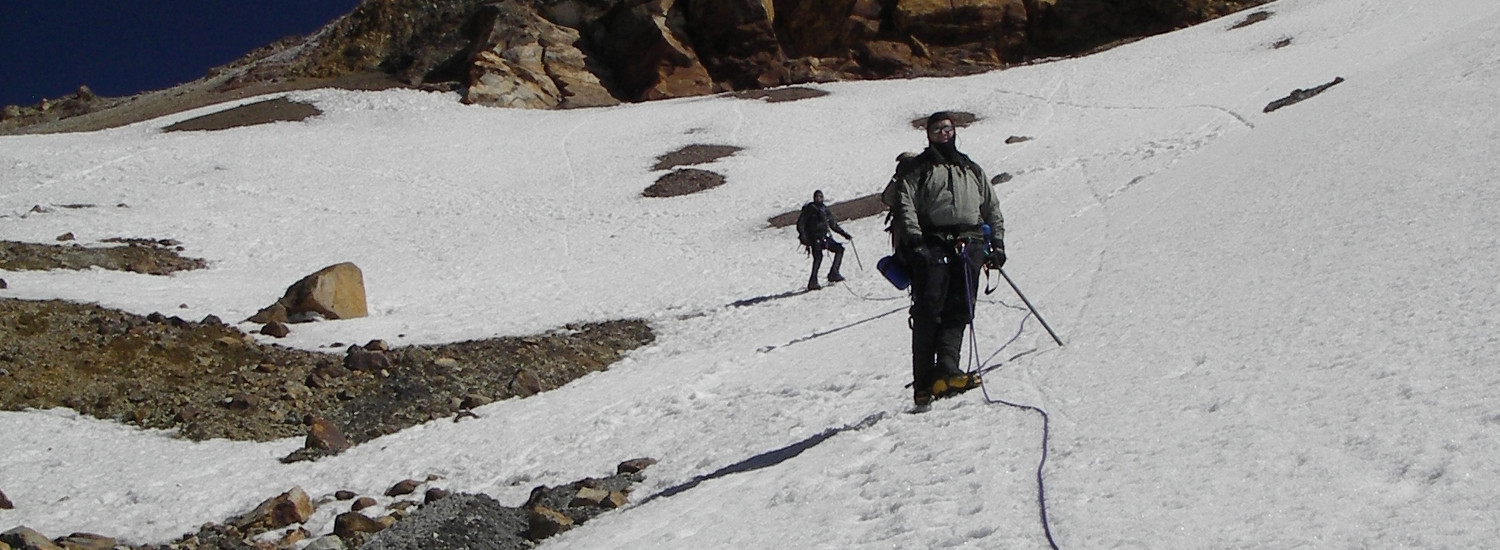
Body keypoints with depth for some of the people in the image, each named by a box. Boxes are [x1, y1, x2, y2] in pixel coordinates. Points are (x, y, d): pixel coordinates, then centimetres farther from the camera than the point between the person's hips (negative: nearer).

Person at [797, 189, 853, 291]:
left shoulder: (824, 210, 20)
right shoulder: (809, 209, 2)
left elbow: (834, 225, 28)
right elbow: (800, 223, -3)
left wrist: (845, 234, 25)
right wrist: (803, 236, -18)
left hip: (825, 237, 7)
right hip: (814, 238, -7)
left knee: (840, 249, -2)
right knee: (818, 257, -22)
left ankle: (833, 274, -3)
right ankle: (813, 282, -25)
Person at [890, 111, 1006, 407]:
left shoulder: (972, 170, 27)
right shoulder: (915, 169, 15)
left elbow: (992, 209, 27)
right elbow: (905, 205, 0)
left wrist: (997, 243, 14)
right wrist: (913, 238, -16)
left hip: (970, 245, 4)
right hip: (931, 245, -3)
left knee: (958, 312, -12)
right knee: (928, 312, -13)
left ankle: (946, 372, -23)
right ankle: (923, 384, -17)